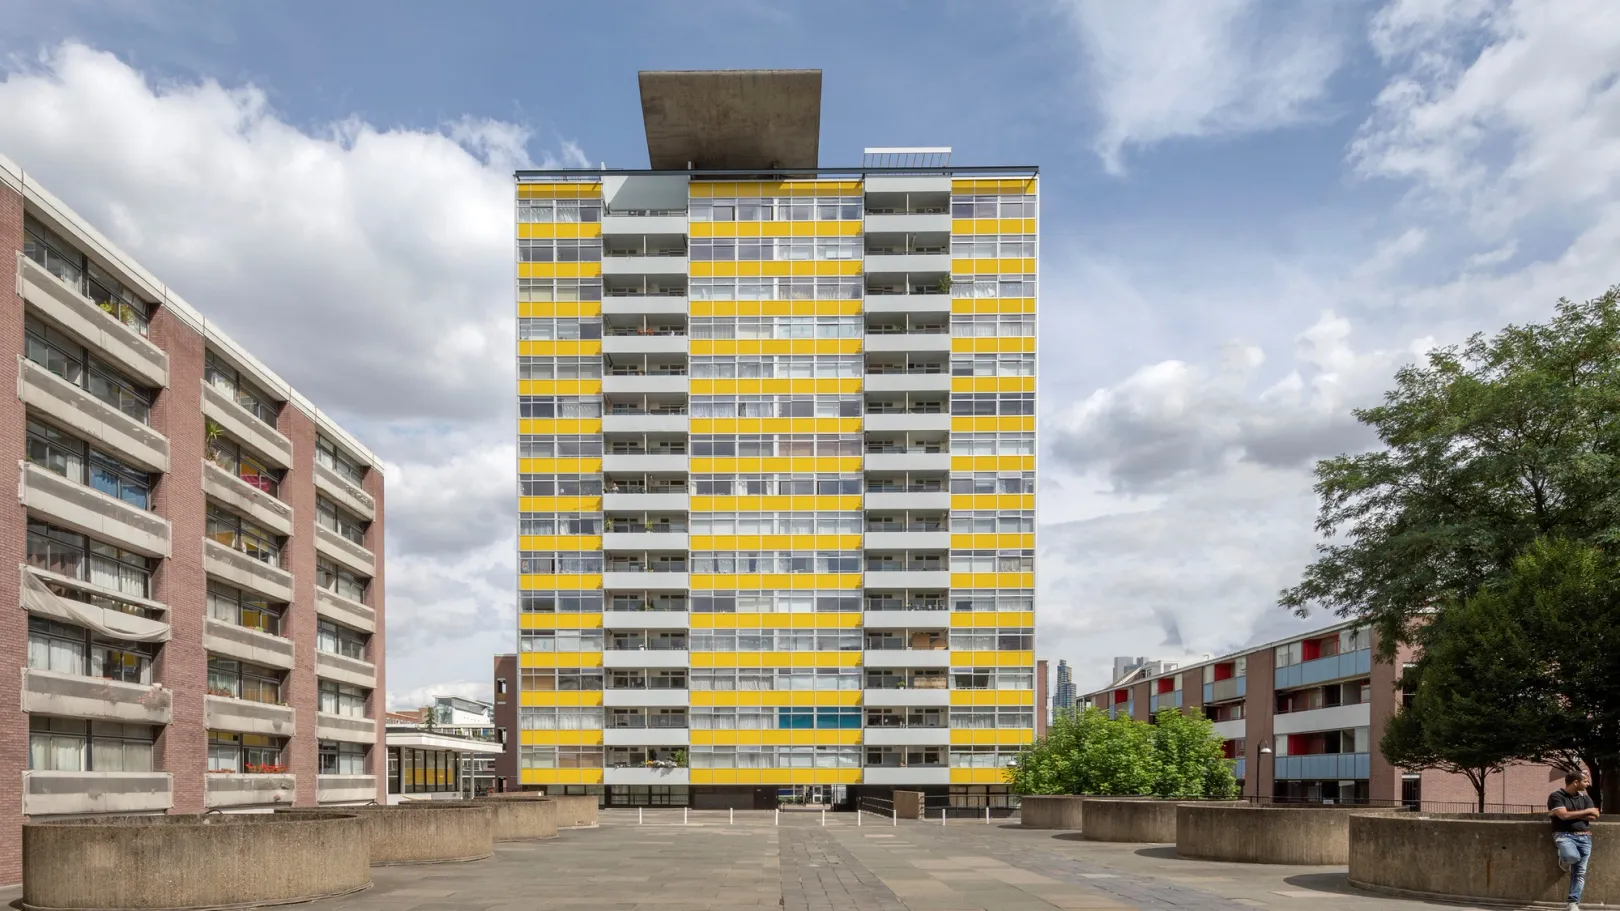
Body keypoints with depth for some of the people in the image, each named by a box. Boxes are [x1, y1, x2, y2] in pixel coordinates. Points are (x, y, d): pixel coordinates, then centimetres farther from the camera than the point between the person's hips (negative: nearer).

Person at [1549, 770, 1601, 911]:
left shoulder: (1585, 797, 14)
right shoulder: (1556, 796, -4)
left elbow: (1594, 816, 2)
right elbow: (1564, 815, -15)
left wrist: (1571, 814, -7)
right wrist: (1587, 811, -5)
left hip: (1584, 837, 5)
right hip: (1565, 835, -5)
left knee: (1580, 872, -2)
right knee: (1572, 856, -33)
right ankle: (1564, 860, 5)